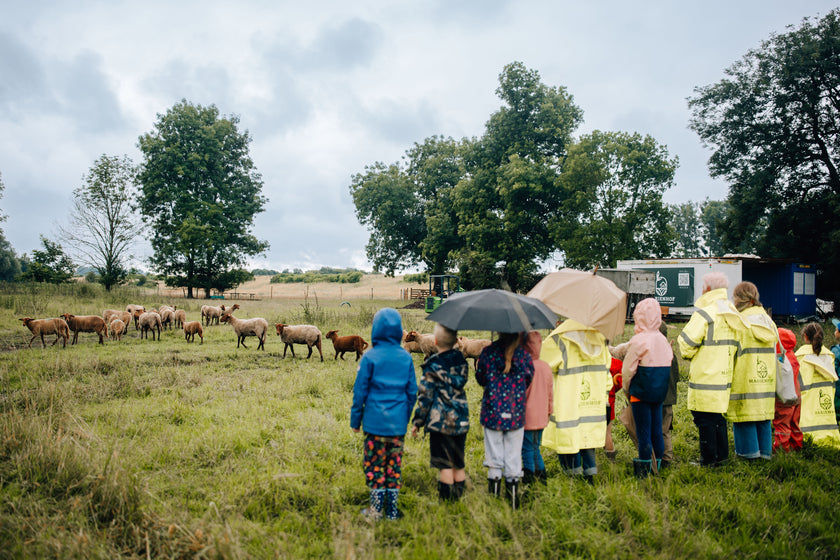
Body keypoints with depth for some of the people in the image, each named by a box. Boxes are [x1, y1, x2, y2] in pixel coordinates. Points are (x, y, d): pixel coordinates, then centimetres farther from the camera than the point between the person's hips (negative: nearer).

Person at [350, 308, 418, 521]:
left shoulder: (370, 357, -8)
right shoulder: (406, 358, 3)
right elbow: (412, 392, 8)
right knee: (395, 465, 10)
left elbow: (360, 391, -5)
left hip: (375, 422, -3)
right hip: (398, 423, 4)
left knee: (375, 464, 6)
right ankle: (392, 511, 16)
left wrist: (355, 420, 4)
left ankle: (376, 510, 11)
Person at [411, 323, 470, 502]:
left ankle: (446, 500, 4)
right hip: (461, 420, 6)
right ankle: (458, 497, 21)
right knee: (458, 463, 13)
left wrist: (417, 422, -1)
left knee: (445, 465, 0)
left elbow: (425, 396, -9)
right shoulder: (461, 360, 6)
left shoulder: (433, 366, -11)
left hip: (441, 421, -6)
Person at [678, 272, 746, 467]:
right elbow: (734, 346, 17)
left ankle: (709, 459, 4)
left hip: (705, 376, -8)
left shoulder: (704, 314, -15)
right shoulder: (731, 315, 11)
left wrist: (688, 354, 4)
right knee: (719, 416, 17)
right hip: (724, 376, 8)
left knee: (704, 419, -1)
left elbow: (687, 342, -16)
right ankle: (721, 455, 25)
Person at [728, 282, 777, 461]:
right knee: (763, 413, 13)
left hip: (744, 379, -6)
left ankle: (749, 452, 6)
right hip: (766, 379, 6)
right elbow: (774, 352, 16)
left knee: (745, 413, 1)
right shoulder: (768, 320, 9)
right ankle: (765, 452, 19)